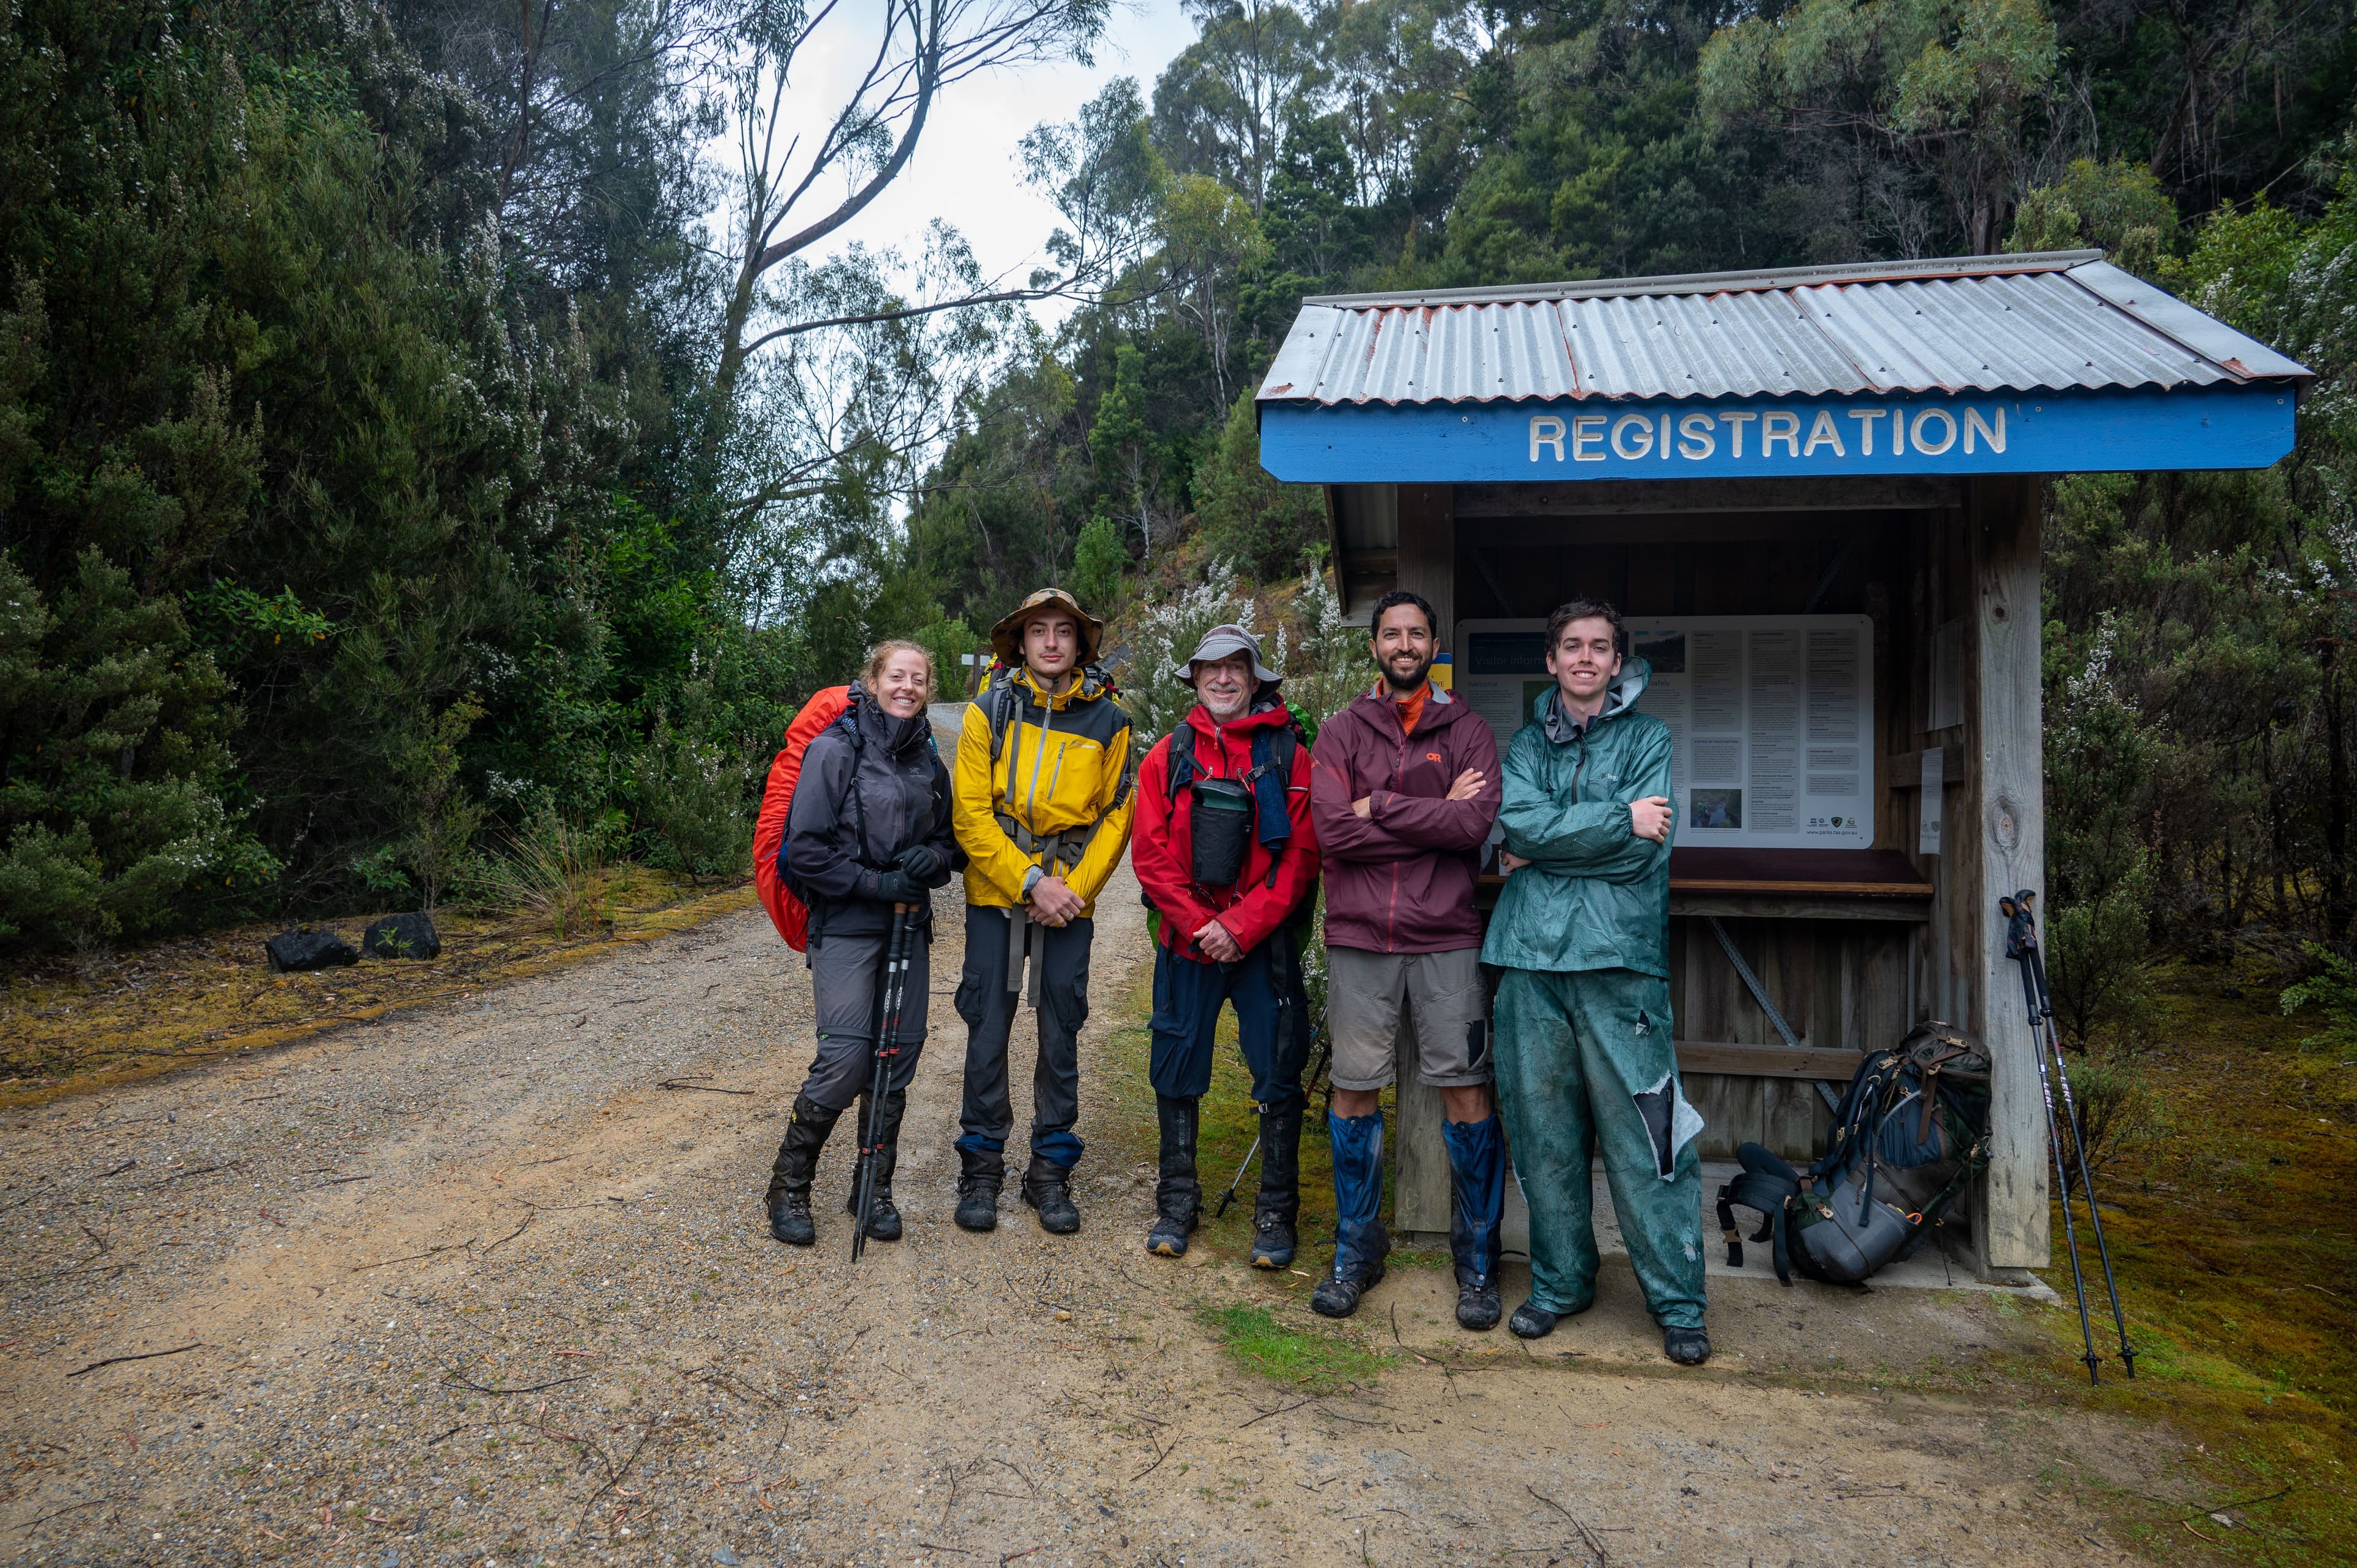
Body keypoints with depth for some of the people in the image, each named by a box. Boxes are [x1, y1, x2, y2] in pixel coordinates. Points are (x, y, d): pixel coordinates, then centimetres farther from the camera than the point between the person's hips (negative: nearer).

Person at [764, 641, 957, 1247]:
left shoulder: (928, 761, 10)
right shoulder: (835, 749, -7)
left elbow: (949, 839, 17)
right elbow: (805, 849, -11)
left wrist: (931, 861, -6)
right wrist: (879, 884, -16)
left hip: (907, 926, 6)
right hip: (845, 926, -6)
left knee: (898, 1057, 8)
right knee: (844, 1060, -11)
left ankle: (874, 1190, 23)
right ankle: (788, 1186, 9)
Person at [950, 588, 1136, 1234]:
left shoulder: (1107, 720, 2)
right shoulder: (990, 708, -2)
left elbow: (1117, 815, 4)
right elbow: (970, 813, -6)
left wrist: (1074, 889, -9)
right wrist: (1030, 883, -13)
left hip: (1070, 899, 1)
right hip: (995, 892, -1)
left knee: (1061, 1036, 7)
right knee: (988, 1030, 4)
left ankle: (1051, 1169, 21)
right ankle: (981, 1166, 19)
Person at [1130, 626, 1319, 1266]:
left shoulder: (1288, 757, 0)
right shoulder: (1169, 756, 6)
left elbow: (1300, 858, -5)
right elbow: (1151, 854, 1)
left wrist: (1241, 927, -13)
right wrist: (1199, 926, -9)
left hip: (1264, 943, -1)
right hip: (1186, 940, 2)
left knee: (1278, 1076, 2)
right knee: (1177, 1072, 8)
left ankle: (1276, 1213, 17)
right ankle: (1176, 1202, 24)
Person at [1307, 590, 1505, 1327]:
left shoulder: (1466, 731, 6)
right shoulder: (1341, 732, 8)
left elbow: (1476, 824, -11)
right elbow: (1333, 833, -8)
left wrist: (1380, 809, -9)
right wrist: (1436, 814, -9)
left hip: (1445, 938, -1)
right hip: (1359, 936, 1)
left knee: (1466, 1093, 1)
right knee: (1354, 1089, 7)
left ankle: (1477, 1259, 18)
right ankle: (1356, 1251, 24)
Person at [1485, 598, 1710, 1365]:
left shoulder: (1649, 739, 8)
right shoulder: (1527, 743, 15)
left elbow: (1646, 848, -7)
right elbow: (1518, 822, -5)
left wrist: (1548, 844, -5)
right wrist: (1618, 819, -8)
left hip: (1621, 957, -2)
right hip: (1533, 957, 3)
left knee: (1644, 1135, -2)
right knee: (1543, 1129, 8)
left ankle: (1677, 1301, 12)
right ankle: (1560, 1280, 24)